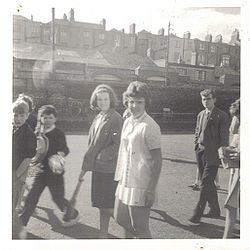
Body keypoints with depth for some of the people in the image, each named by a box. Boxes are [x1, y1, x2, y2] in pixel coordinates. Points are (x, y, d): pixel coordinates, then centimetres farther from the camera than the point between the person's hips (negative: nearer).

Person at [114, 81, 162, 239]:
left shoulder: (150, 126, -15)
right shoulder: (127, 122, 9)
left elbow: (157, 161, -16)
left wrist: (151, 190, -18)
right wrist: (120, 177, 15)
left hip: (140, 187, -8)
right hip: (125, 183, 8)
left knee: (140, 228, 5)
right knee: (121, 219, 21)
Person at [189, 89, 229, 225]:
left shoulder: (221, 116, -5)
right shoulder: (200, 115, 15)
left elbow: (224, 137, -7)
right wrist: (196, 145, 12)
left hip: (212, 154, -7)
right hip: (200, 153, 7)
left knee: (205, 183, -7)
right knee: (208, 183, 15)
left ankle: (197, 214, -2)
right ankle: (215, 210, 30)